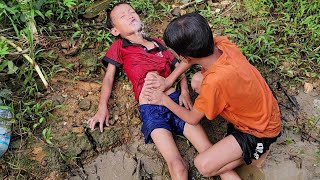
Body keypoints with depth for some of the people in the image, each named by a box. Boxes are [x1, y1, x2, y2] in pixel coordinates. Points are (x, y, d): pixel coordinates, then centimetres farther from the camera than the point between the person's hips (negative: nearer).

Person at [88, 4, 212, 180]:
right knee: (177, 166, -18)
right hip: (150, 108, -3)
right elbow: (109, 77, 12)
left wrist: (185, 92, 6)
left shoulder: (158, 43, 24)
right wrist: (102, 108, -2)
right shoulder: (119, 47, 15)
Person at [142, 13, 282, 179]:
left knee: (203, 165, -16)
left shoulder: (213, 83, -36)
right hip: (263, 108, 8)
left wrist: (164, 100, -2)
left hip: (261, 131, -8)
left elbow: (192, 119, -16)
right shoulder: (222, 43, -18)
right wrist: (167, 80, 0)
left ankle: (256, 150, 1)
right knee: (196, 80, 4)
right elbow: (193, 56, 5)